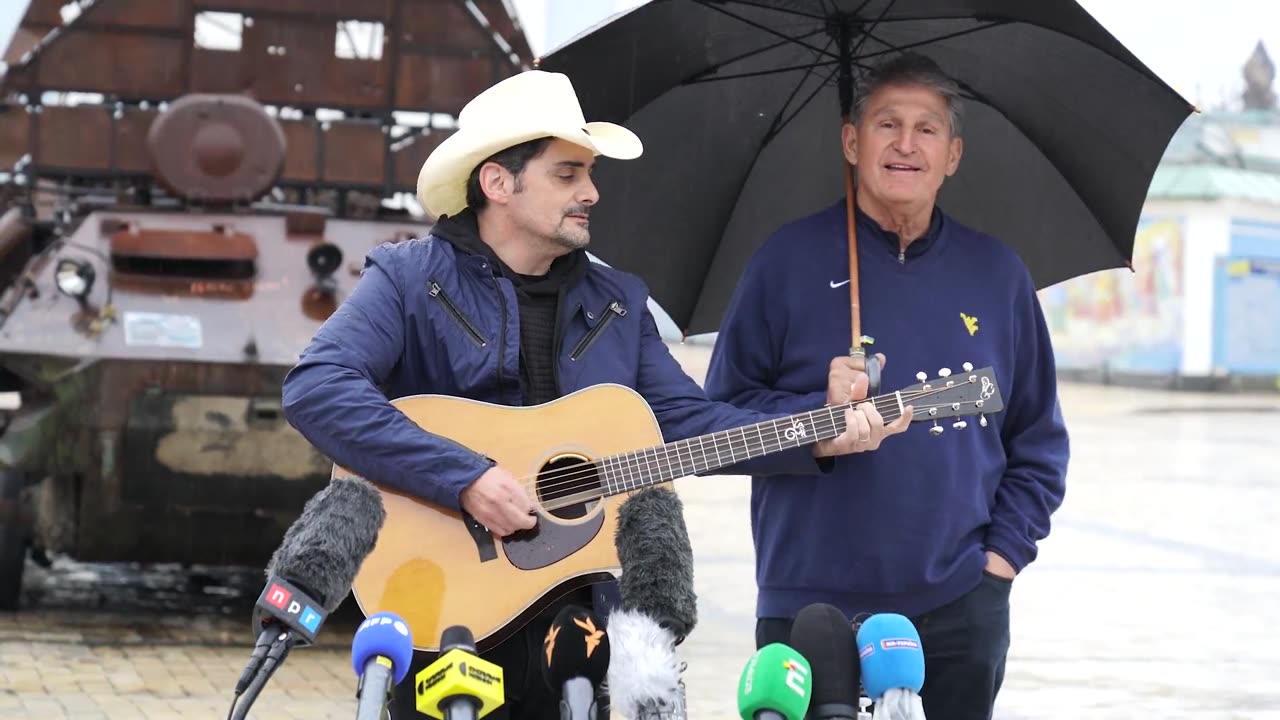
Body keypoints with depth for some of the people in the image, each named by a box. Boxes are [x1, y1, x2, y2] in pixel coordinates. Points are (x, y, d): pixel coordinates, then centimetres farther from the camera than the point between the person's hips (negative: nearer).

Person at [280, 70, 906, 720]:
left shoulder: (616, 301, 12)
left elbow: (684, 419, 8)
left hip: (577, 614, 5)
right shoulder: (409, 279, -6)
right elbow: (315, 389, -20)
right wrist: (466, 479, -25)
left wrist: (818, 440, -6)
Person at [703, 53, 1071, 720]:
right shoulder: (790, 257, 0)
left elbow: (1039, 439, 14)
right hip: (808, 604, -2)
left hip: (960, 608, 2)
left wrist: (1008, 547, 3)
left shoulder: (996, 273, 8)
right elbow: (723, 409, 2)